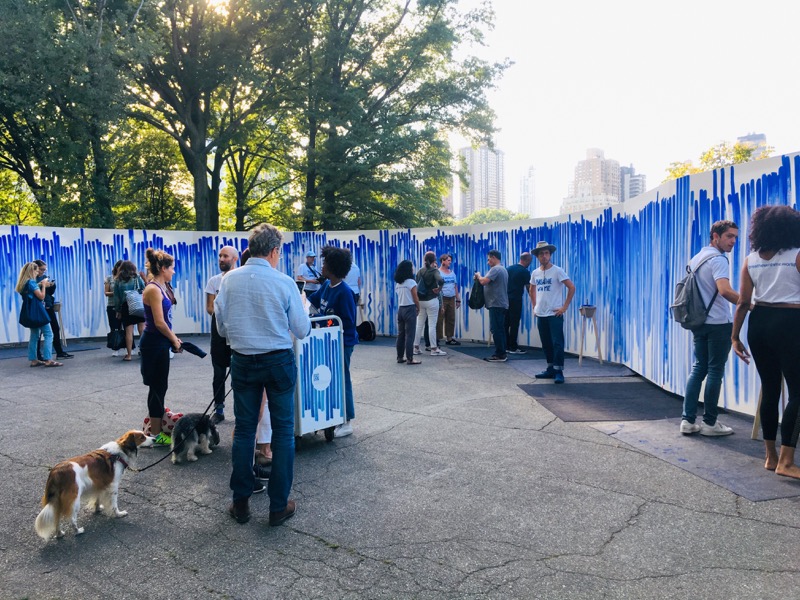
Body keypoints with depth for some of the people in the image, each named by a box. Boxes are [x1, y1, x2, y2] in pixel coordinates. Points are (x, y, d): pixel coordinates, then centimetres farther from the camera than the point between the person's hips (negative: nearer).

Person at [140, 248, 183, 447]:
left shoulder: (160, 287, 11)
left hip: (159, 342, 9)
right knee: (158, 387, -1)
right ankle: (156, 435, 9)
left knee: (159, 387, 17)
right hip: (154, 343, -9)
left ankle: (155, 427, 29)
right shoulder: (153, 289, -17)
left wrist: (172, 338, 10)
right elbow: (159, 322, -20)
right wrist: (174, 339, -7)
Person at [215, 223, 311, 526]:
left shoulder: (229, 280, -4)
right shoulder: (284, 282, -12)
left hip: (242, 362, 3)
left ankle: (240, 502, 23)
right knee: (283, 430, 8)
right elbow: (302, 330, -5)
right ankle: (279, 505, 14)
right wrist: (303, 308, 13)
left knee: (244, 430, 14)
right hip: (279, 362, -3)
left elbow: (222, 328, 3)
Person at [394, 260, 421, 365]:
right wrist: (418, 309, 6)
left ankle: (400, 357, 16)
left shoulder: (397, 283, 8)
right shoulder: (411, 282, -11)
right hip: (410, 309, -7)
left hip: (400, 309, 7)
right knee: (409, 335, -4)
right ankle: (410, 359, -3)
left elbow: (399, 297, 11)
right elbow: (415, 298, -9)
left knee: (400, 334, 11)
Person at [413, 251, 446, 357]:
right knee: (432, 325, -2)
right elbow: (440, 280, -29)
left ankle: (416, 348, 13)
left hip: (420, 300, 5)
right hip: (431, 300, -5)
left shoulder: (420, 271, 7)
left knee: (419, 325, 10)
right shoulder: (434, 271, -9)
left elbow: (416, 285, 6)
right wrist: (438, 288, -12)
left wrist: (417, 299, 12)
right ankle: (434, 349, 1)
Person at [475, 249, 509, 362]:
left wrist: (478, 275, -2)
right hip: (502, 304, 10)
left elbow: (484, 281, -22)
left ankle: (499, 355, -7)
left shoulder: (495, 269, -13)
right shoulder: (503, 269, 20)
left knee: (496, 330, -8)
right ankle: (502, 353, 15)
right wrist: (480, 278, 10)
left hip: (496, 304, -10)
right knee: (500, 329, 12)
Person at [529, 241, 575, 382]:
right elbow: (532, 290, 25)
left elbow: (571, 287, -9)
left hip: (555, 314, -6)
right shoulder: (535, 273, 9)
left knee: (557, 343, -8)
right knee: (546, 344, 11)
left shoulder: (557, 271, -7)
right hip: (540, 314, 6)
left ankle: (558, 372, -6)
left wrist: (564, 307, -11)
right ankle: (550, 369, 21)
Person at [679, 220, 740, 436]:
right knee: (715, 371, 0)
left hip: (699, 322, 8)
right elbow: (725, 290, -27)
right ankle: (709, 422, 7)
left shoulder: (697, 258, 15)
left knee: (698, 368, 9)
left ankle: (687, 420, 7)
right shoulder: (718, 259, -13)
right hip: (718, 323, -8)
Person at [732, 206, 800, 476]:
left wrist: (735, 336, 8)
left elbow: (743, 302, 3)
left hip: (758, 322, 5)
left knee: (769, 388, 13)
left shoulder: (751, 260, 5)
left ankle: (771, 456, 19)